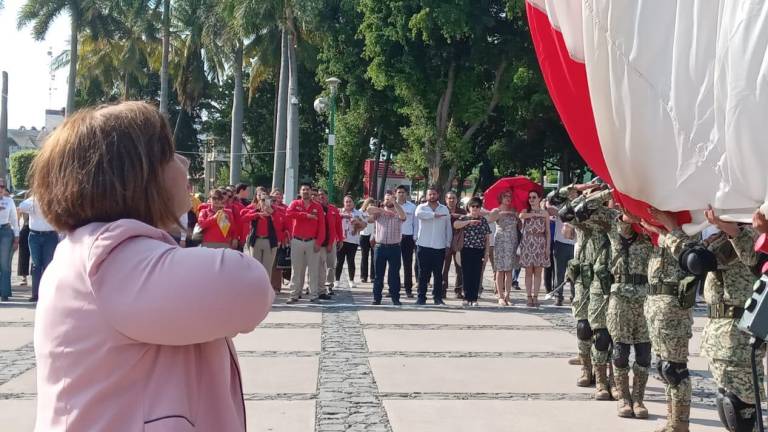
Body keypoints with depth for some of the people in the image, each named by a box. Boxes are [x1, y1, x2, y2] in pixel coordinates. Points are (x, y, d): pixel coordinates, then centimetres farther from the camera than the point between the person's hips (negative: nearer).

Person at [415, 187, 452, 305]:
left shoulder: (444, 209, 11)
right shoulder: (422, 207, 4)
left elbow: (448, 228, 12)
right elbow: (419, 214, -21)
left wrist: (448, 244, 6)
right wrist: (435, 214, -19)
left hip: (439, 247, 2)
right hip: (424, 246, -2)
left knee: (438, 274, 5)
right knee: (423, 273, 1)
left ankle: (438, 297, 12)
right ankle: (421, 297, 6)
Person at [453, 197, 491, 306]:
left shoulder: (483, 220, 9)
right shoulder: (464, 218, 4)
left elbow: (487, 238, 10)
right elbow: (455, 225, -18)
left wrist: (486, 252, 4)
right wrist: (469, 222, -25)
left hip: (479, 251, 1)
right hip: (467, 250, -1)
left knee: (477, 275, 1)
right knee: (467, 274, 0)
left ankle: (474, 299, 6)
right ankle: (467, 298, 6)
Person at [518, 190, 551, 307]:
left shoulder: (545, 213, 8)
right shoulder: (525, 211, 8)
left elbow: (548, 232, 7)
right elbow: (521, 216, -18)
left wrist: (548, 246, -1)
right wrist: (536, 214, -11)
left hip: (540, 243, 0)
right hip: (527, 242, 0)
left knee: (538, 272, 1)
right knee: (528, 272, 0)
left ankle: (535, 297, 5)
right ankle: (529, 297, 2)